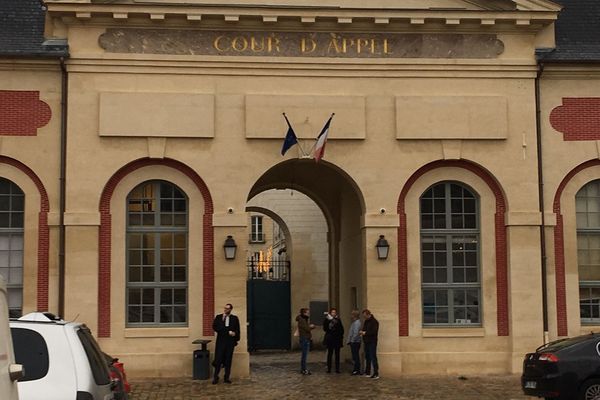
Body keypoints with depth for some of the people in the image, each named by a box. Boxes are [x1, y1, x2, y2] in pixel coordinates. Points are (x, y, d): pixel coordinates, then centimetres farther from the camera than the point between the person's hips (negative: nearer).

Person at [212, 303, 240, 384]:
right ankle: (215, 377, 1)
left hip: (230, 342, 1)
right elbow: (215, 327, -5)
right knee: (218, 359, -6)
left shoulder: (234, 318, 8)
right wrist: (227, 332, -13)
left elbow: (237, 330, 10)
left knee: (228, 360, 2)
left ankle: (226, 378, 7)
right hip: (221, 341, -1)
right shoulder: (218, 317, 5)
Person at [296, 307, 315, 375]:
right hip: (304, 339, -10)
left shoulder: (305, 320, 17)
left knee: (305, 354, 12)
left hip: (307, 339, 10)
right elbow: (307, 329, -18)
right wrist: (310, 326, 0)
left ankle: (303, 369, 17)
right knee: (304, 354, -8)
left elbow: (312, 326, 16)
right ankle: (304, 370, -6)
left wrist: (310, 326, -5)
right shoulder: (301, 320, -14)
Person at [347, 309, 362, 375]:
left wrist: (352, 341, -16)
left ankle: (357, 371, -1)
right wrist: (349, 341, 16)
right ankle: (356, 370, 19)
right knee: (355, 357, 13)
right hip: (353, 342, 10)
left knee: (355, 357, -5)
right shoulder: (354, 322, 15)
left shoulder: (357, 323, -16)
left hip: (355, 342, -10)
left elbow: (355, 333, -22)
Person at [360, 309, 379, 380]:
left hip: (372, 342, -8)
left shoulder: (374, 322, -10)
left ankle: (376, 374, -13)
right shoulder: (365, 322, 16)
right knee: (367, 357, 13)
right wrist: (362, 332, 0)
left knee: (373, 357, -11)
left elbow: (374, 332, -18)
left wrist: (365, 333, -16)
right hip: (366, 342, 8)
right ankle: (367, 372, 20)